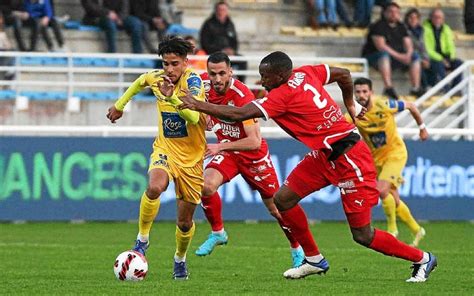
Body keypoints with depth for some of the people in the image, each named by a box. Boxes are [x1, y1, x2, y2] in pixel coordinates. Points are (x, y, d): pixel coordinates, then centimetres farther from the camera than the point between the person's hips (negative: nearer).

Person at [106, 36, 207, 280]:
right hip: (165, 148, 2)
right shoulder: (156, 77, -6)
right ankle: (142, 239, -13)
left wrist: (172, 97, -49)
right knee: (155, 187, -33)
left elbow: (194, 117, -37)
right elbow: (140, 82, 21)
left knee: (184, 221, 8)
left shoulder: (192, 81, -20)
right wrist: (120, 105, 28)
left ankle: (180, 259, 39)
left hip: (192, 157, -2)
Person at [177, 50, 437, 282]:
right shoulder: (305, 73, 2)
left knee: (362, 235, -4)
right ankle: (314, 260, 18)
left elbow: (239, 114, -24)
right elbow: (343, 74, 16)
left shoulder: (282, 95, -21)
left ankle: (422, 259, 13)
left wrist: (199, 106, -15)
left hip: (348, 158, -10)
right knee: (283, 199, 5)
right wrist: (349, 105, 26)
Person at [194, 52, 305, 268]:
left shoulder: (242, 96, -31)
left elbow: (254, 142, -32)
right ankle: (217, 233, -2)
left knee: (275, 207, 5)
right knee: (207, 185, -24)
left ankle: (297, 250, 26)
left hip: (252, 153, -4)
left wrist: (221, 147, -34)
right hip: (226, 148, 4)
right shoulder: (204, 84, -15)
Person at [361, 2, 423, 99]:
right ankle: (388, 87, -48)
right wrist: (398, 56, -25)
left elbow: (408, 44, 9)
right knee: (384, 54, -39)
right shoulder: (379, 26, -10)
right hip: (373, 57, -7)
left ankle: (415, 88, -14)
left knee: (415, 57, -6)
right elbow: (380, 46, -21)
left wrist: (408, 55, -16)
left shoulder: (401, 27, 13)